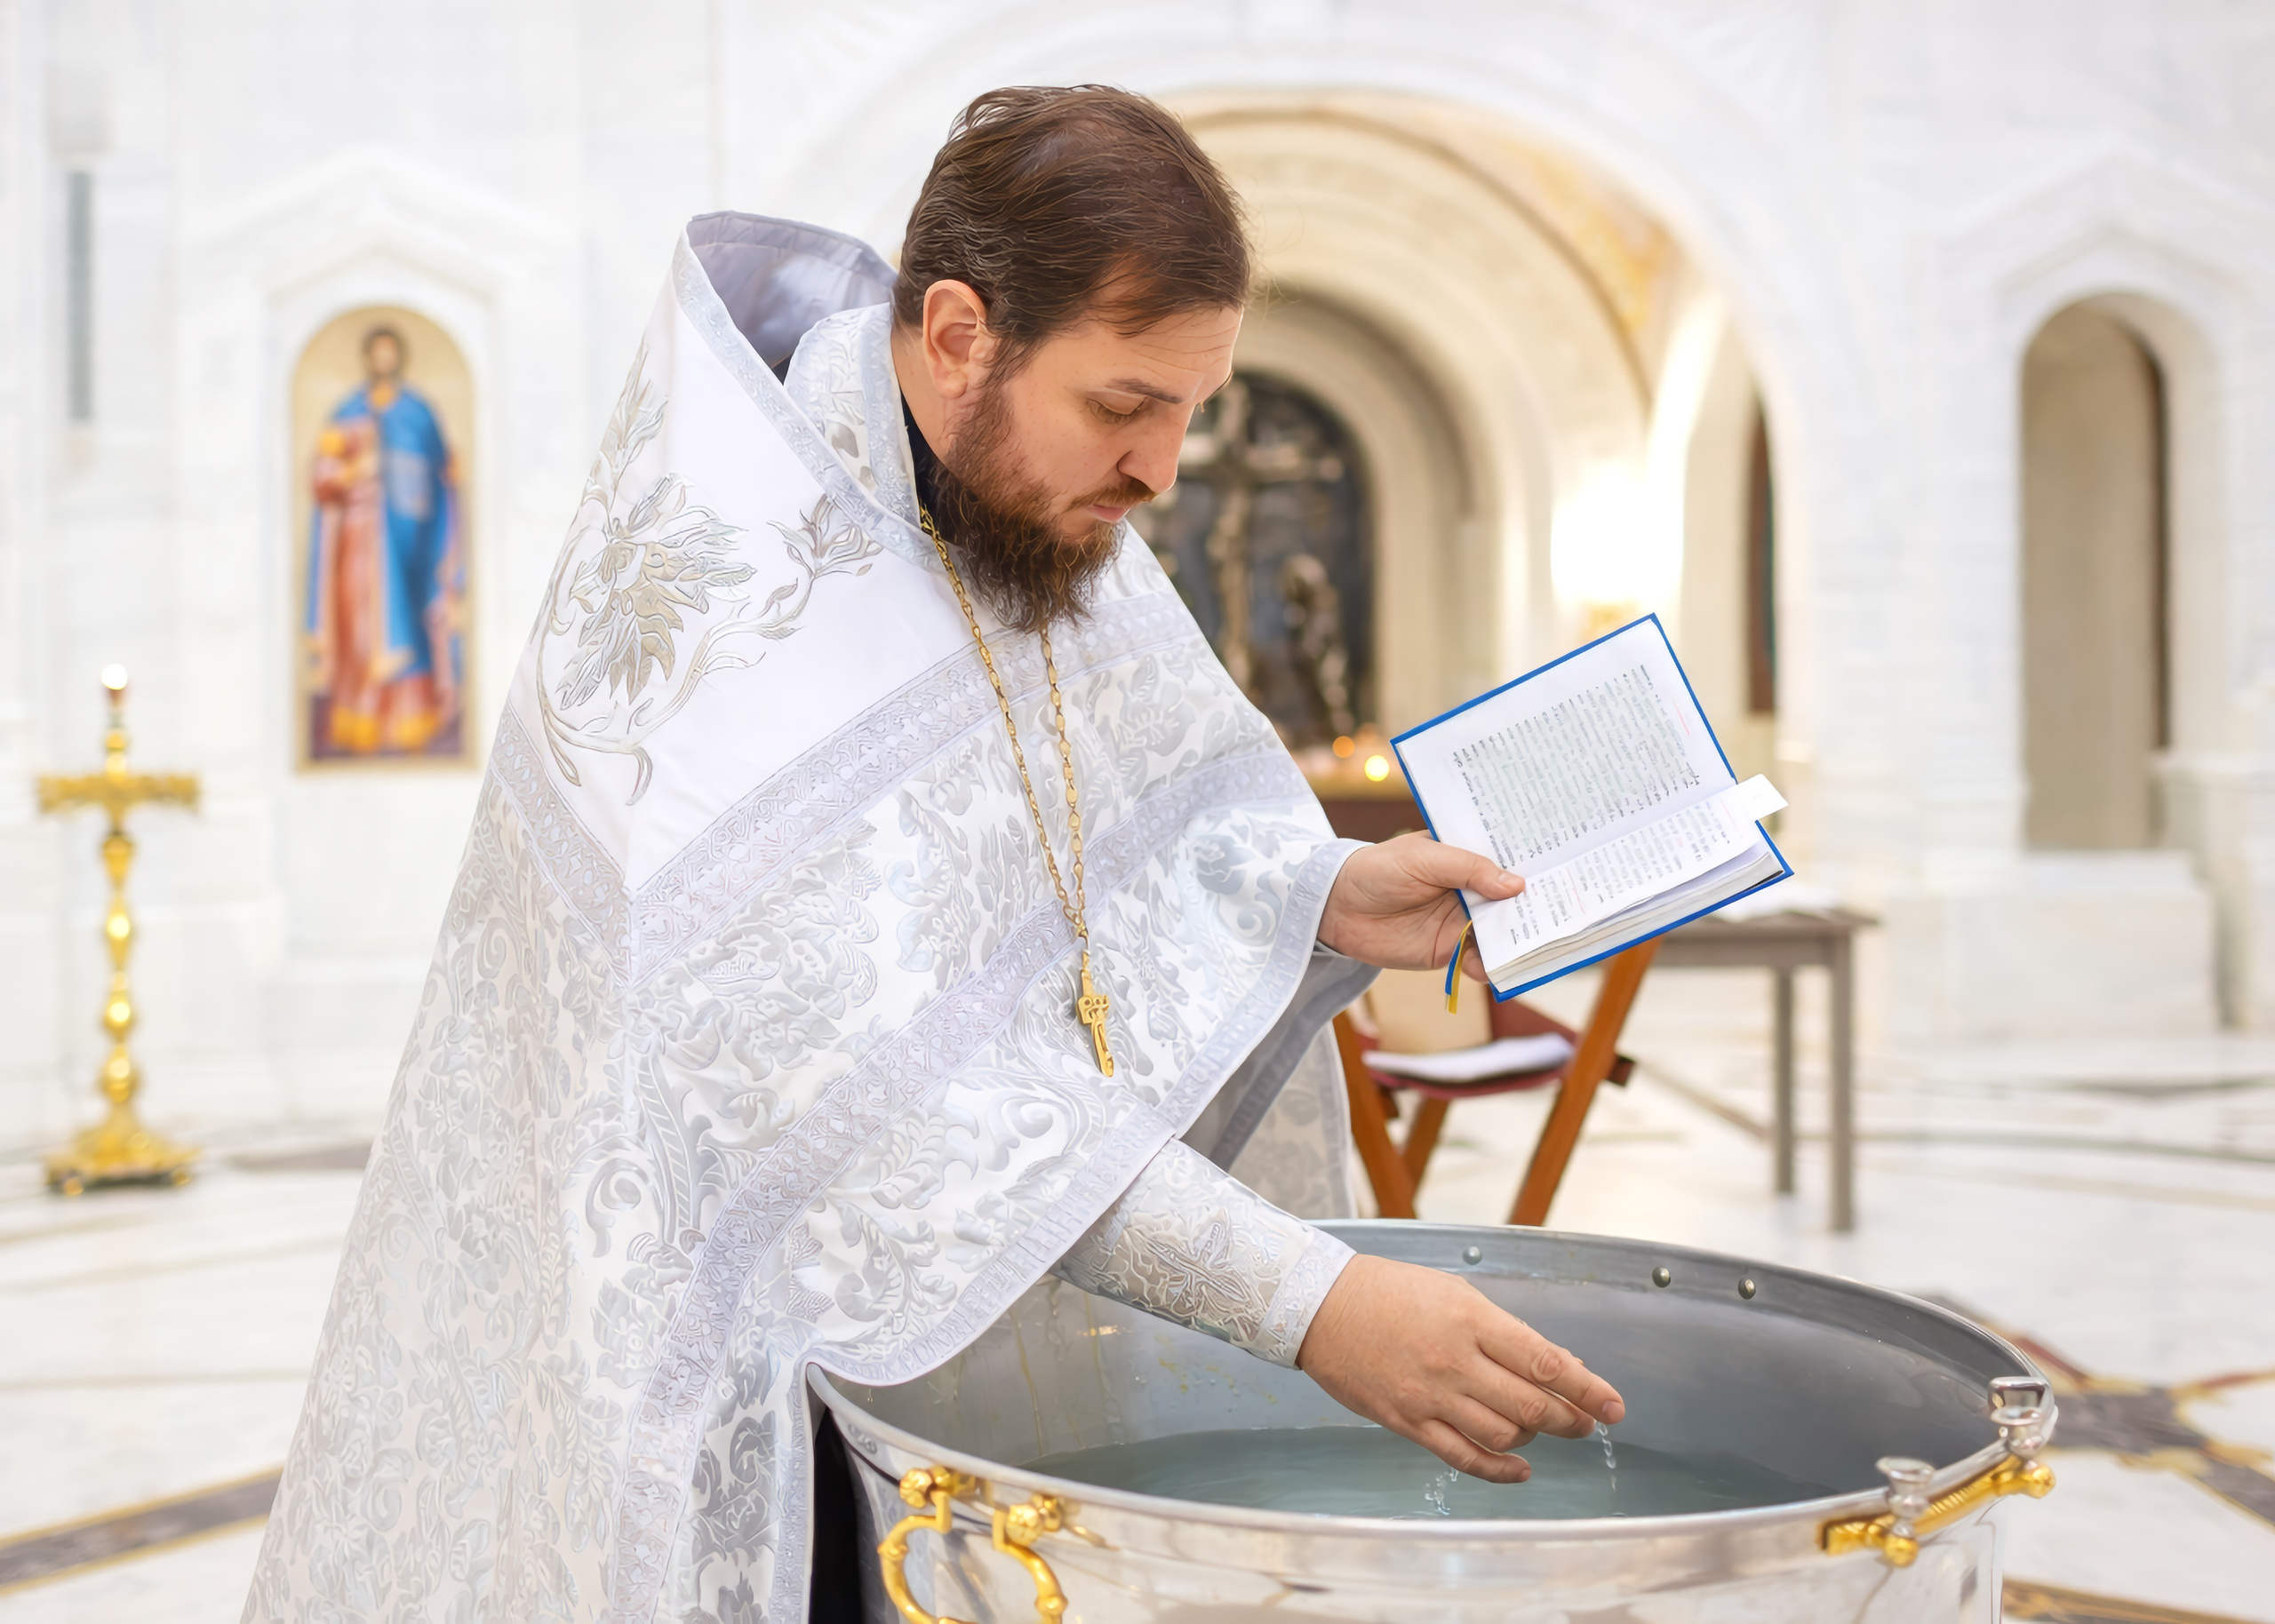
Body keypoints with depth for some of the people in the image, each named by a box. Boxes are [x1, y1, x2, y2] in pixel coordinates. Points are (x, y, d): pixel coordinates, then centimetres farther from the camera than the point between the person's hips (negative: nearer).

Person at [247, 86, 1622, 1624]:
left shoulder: (1031, 502, -5)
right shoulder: (711, 566, -29)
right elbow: (860, 1056, -36)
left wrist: (1322, 900, -17)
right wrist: (1305, 1300, -38)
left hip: (911, 1265, 7)